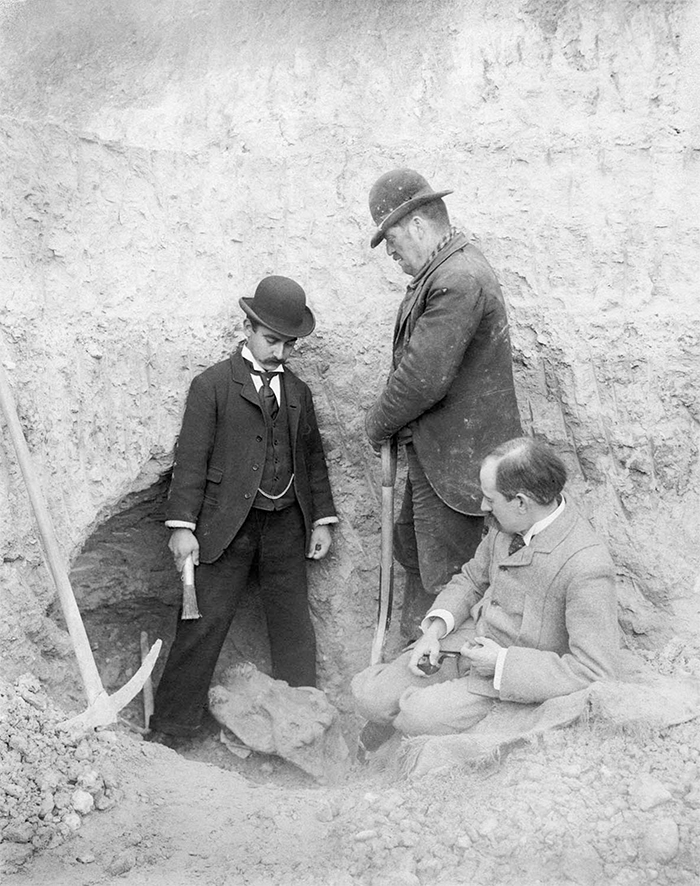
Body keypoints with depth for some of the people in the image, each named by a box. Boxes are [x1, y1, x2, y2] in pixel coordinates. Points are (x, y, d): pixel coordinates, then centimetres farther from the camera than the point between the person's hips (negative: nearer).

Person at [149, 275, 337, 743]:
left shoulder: (298, 391, 13)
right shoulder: (212, 385, -2)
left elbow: (313, 458, 17)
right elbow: (192, 458, -6)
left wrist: (322, 519, 11)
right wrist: (182, 525, -11)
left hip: (286, 526, 5)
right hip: (227, 525, -4)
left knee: (294, 624, 9)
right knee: (205, 621, -3)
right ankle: (170, 725, 8)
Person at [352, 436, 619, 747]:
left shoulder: (588, 567, -28)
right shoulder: (511, 522, -4)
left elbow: (595, 672, -27)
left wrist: (502, 662, -24)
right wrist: (434, 630, -5)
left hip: (516, 681, -6)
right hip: (472, 639, 7)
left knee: (417, 720, -24)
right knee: (368, 695, -5)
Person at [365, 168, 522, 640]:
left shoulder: (458, 282, -23)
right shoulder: (446, 269, 12)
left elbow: (424, 378, -25)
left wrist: (379, 421, -9)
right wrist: (388, 417, 3)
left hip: (455, 458, -11)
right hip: (432, 449, 11)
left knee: (442, 576, 1)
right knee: (411, 550, 20)